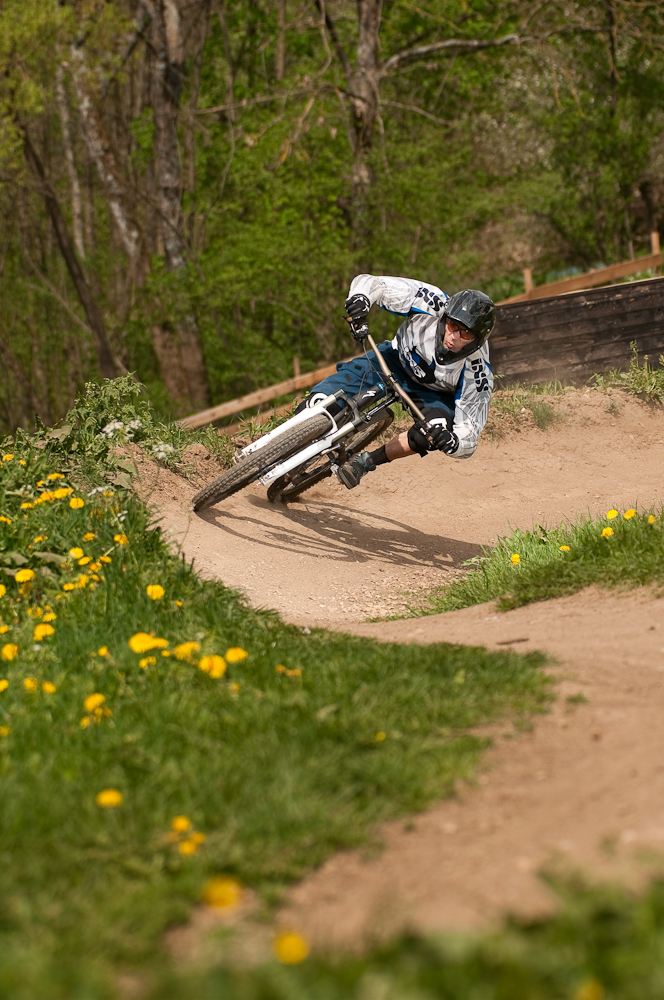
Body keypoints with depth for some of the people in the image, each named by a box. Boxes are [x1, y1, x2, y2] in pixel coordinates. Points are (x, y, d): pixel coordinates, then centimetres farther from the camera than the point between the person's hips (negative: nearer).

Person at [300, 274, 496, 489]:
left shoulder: (477, 374, -33)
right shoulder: (433, 305, -33)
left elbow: (468, 436, -28)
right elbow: (370, 282, -25)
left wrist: (449, 441, -53)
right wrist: (358, 300, -48)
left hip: (435, 392, -2)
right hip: (399, 359, 2)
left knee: (434, 430, -34)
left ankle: (368, 461, -17)